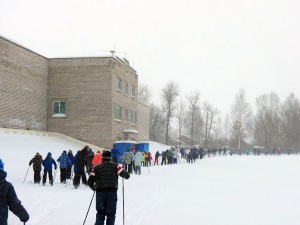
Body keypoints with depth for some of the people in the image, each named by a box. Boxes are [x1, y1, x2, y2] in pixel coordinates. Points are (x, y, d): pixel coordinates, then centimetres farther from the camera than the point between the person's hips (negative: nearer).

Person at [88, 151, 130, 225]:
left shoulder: (96, 168, 12)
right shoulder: (115, 166, 6)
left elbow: (90, 181, 10)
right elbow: (126, 175, 1)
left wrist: (94, 188, 29)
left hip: (100, 192, 2)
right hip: (112, 192, -2)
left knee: (100, 213, 10)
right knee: (111, 213, 8)